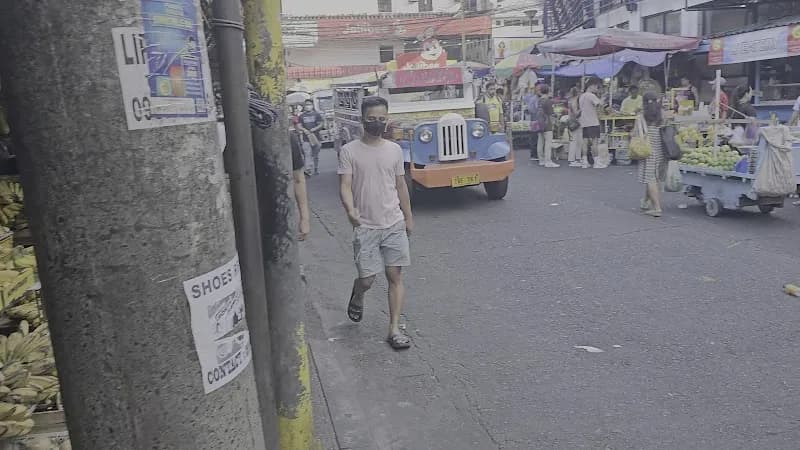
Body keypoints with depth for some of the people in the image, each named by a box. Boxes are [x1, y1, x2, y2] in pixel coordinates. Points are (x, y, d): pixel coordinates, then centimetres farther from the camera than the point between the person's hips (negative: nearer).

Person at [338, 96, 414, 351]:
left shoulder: (394, 150, 6)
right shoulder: (349, 151, -4)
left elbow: (400, 185, 13)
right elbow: (345, 186, -11)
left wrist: (408, 217, 15)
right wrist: (350, 210, -30)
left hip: (394, 225, 3)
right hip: (365, 227, -2)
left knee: (395, 276, 1)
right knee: (366, 279, -1)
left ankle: (394, 329, 9)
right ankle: (357, 298, 36)